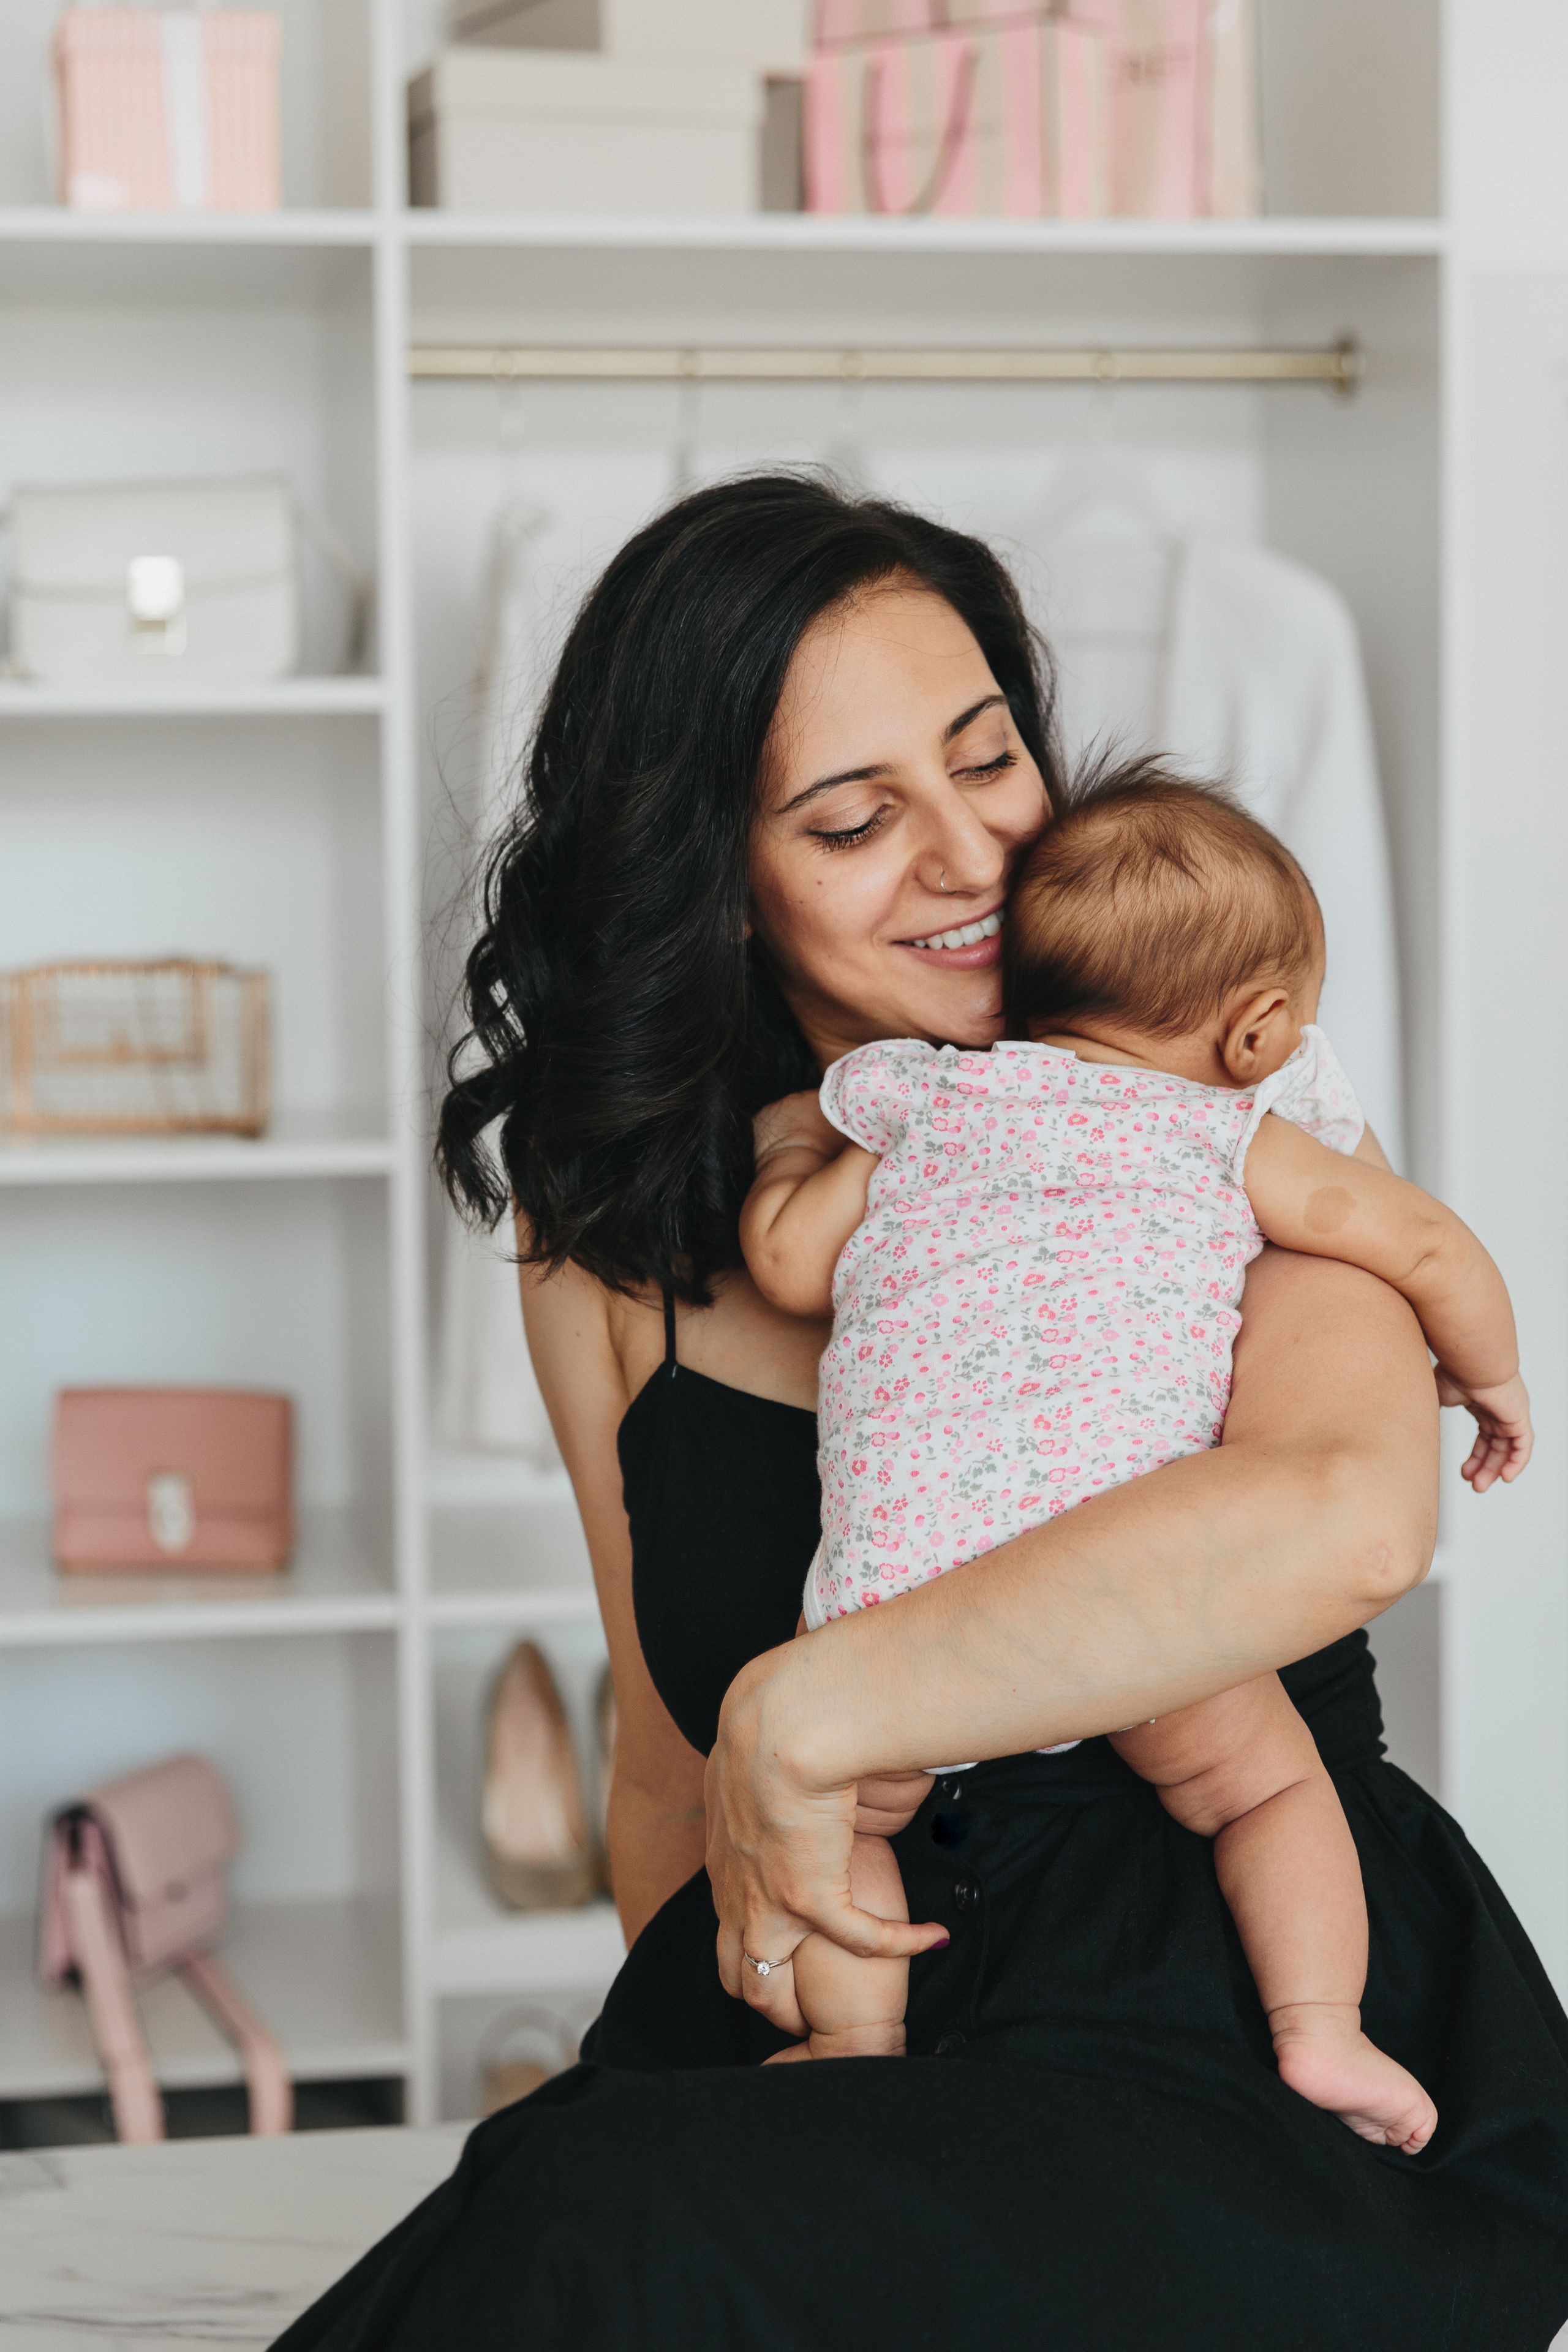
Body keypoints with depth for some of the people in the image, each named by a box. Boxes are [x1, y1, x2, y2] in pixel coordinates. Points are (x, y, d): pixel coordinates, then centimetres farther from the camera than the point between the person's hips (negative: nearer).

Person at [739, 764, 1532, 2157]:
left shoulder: (925, 1103, 19)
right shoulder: (1238, 1139, 13)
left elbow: (790, 1268, 19)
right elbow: (1429, 1245, 11)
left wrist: (792, 1150, 40)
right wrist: (1489, 1374, 31)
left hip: (901, 1572, 1)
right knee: (1267, 1782, 20)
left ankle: (860, 2041, 8)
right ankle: (1320, 2031, 5)